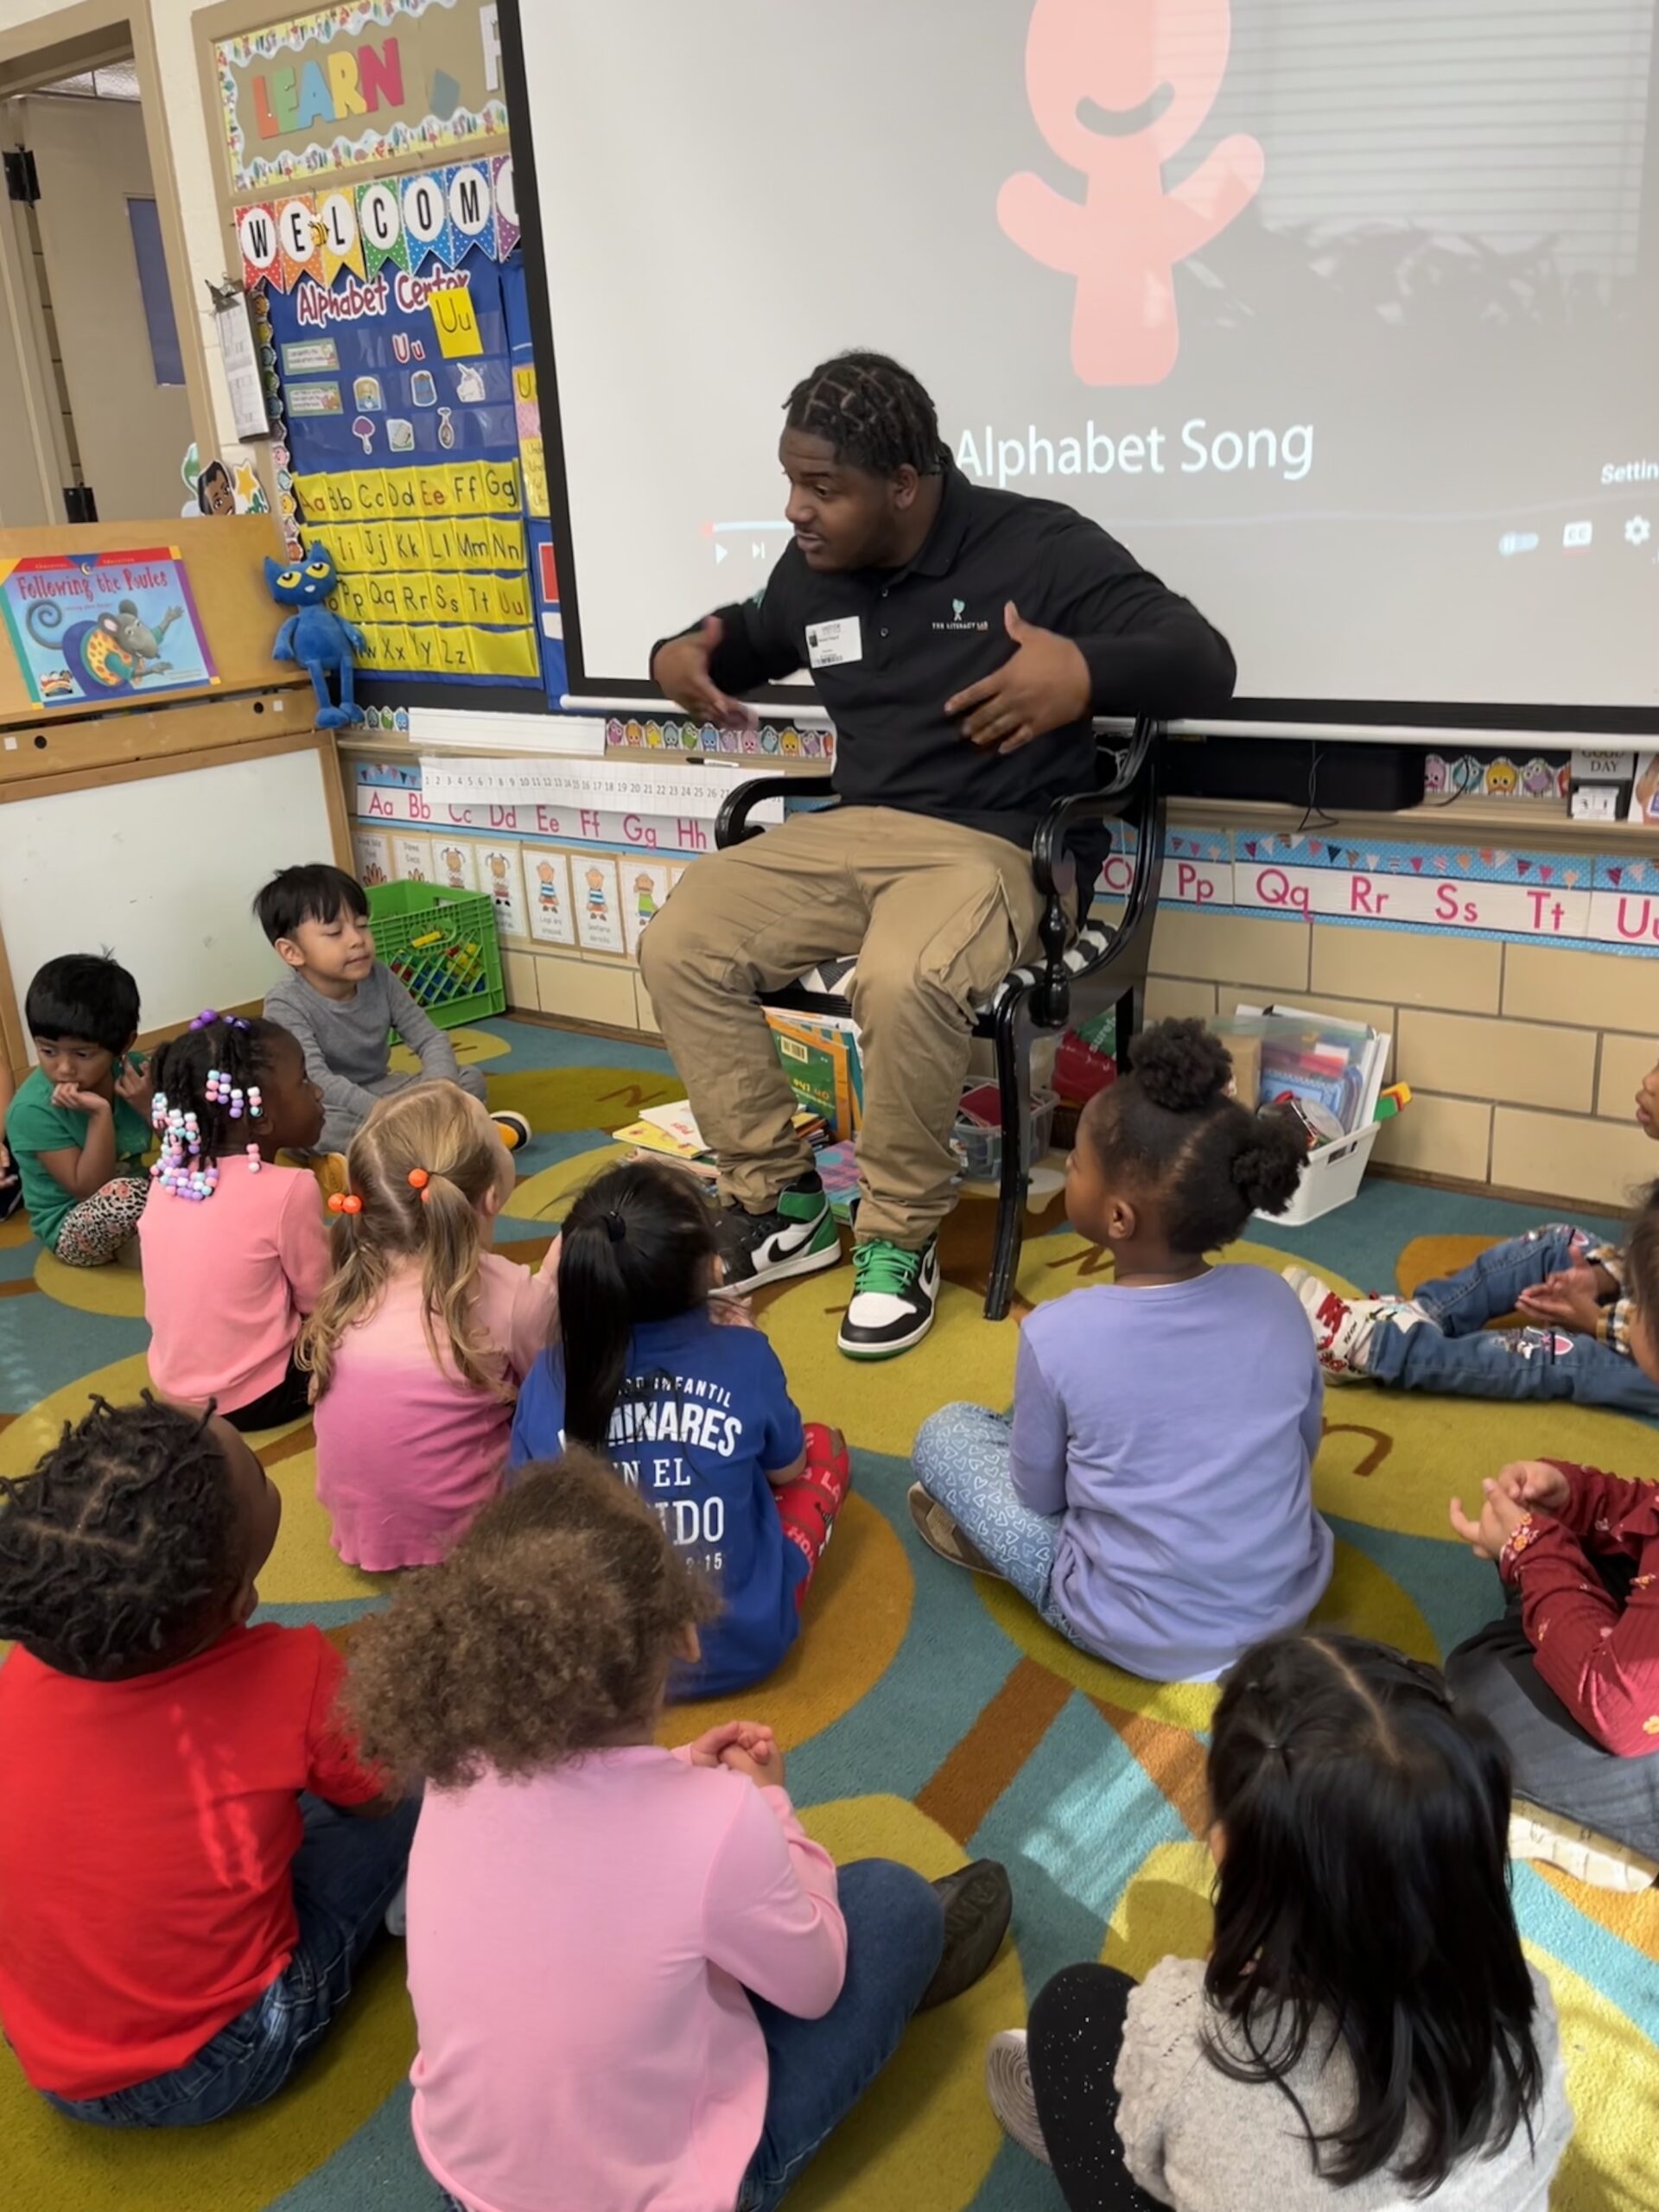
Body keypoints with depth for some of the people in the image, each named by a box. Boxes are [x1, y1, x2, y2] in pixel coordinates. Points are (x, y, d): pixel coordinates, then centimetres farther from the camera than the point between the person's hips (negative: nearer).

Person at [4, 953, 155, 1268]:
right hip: (72, 1230, -5)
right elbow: (90, 1190, -23)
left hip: (124, 1213, 5)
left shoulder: (133, 1070, -11)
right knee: (124, 1195, -35)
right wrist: (100, 1114, -34)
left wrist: (148, 1107, -23)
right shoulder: (33, 1109, -23)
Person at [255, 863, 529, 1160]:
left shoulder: (378, 978, -7)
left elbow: (430, 1038, -6)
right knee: (323, 1126, -40)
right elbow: (316, 1080, -33)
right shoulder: (286, 1004, -22)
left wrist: (441, 1084, -29)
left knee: (470, 1080, -9)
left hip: (381, 1091, 5)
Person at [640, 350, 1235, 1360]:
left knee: (904, 981, -38)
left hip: (994, 845, -6)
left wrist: (1086, 672, -33)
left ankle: (900, 1240, -13)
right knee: (679, 945, -12)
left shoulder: (1039, 547, -9)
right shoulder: (812, 569, 8)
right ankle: (781, 1201, -1)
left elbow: (1204, 664, -12)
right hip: (850, 830, 6)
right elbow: (756, 635, 32)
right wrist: (683, 651, 8)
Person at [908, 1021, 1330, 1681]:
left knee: (947, 1433, 9)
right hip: (1292, 1598, 4)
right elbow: (1303, 1449, 4)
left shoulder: (1056, 1334, -23)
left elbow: (1039, 1492, -7)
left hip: (1140, 1636, -4)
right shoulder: (1275, 1300, -12)